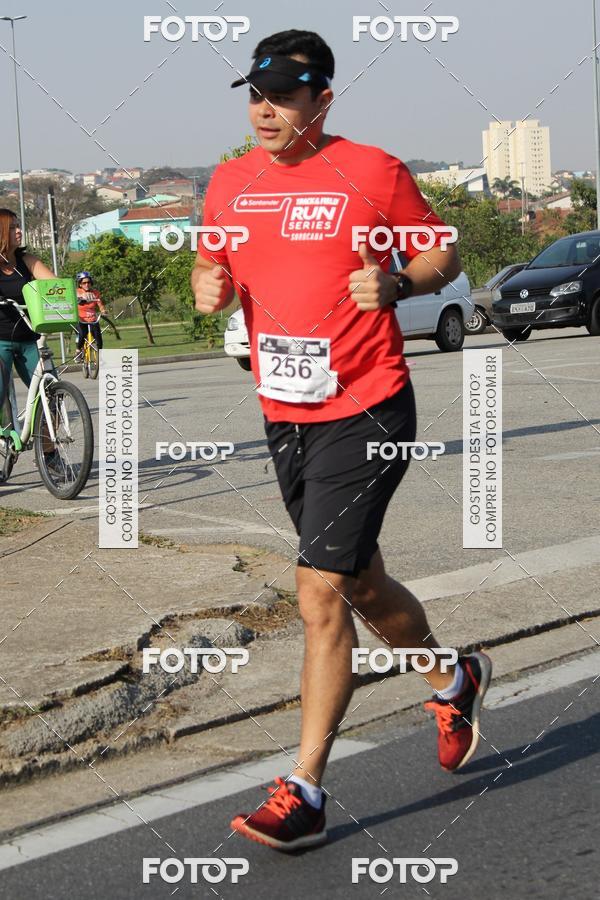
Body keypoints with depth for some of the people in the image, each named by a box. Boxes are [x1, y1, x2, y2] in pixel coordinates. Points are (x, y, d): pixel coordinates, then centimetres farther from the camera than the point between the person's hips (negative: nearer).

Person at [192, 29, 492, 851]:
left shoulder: (373, 172, -8)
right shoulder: (231, 183, 7)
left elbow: (443, 254, 2)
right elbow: (215, 265, 19)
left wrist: (397, 284, -18)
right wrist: (209, 286, -4)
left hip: (365, 414, -6)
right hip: (283, 417, 6)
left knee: (320, 594, -12)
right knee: (361, 584, 19)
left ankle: (304, 795, -5)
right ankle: (454, 680, 47)